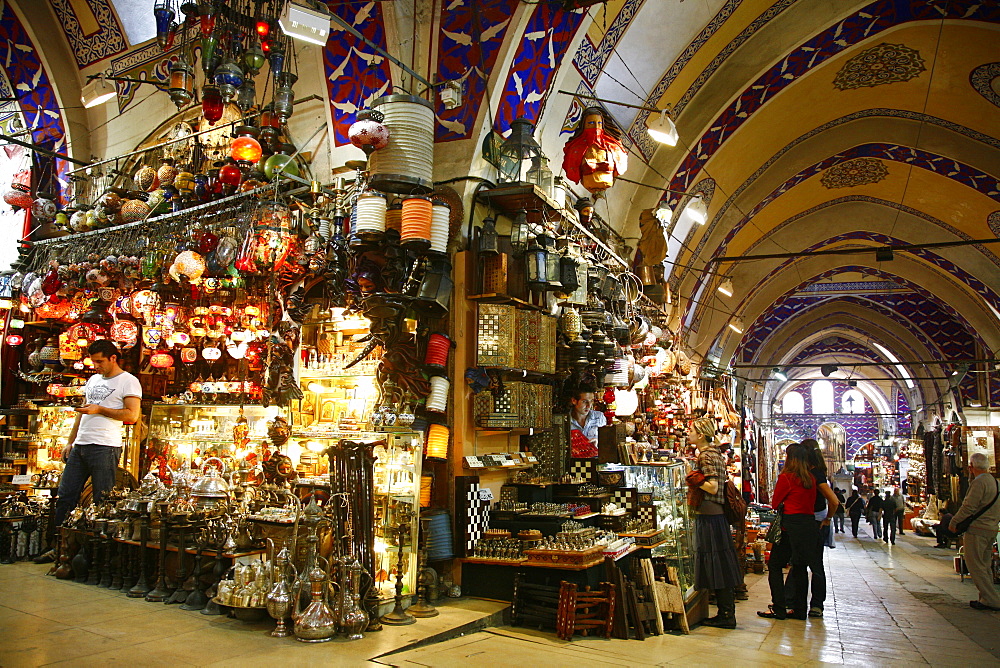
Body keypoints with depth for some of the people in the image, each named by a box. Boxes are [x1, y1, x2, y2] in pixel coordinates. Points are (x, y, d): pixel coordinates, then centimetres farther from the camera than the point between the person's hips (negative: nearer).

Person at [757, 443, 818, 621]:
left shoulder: (786, 477, -9)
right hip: (810, 524, 7)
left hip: (792, 526, -6)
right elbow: (812, 502, 15)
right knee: (800, 567, 13)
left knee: (775, 565, 3)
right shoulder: (811, 479, 8)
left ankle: (778, 608, 0)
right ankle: (799, 609, 16)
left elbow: (775, 502, 0)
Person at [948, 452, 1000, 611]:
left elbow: (969, 507, -17)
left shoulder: (979, 482, -15)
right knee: (985, 566, 14)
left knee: (975, 566, -4)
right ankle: (987, 598, 16)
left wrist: (954, 522, -8)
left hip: (977, 530, -9)